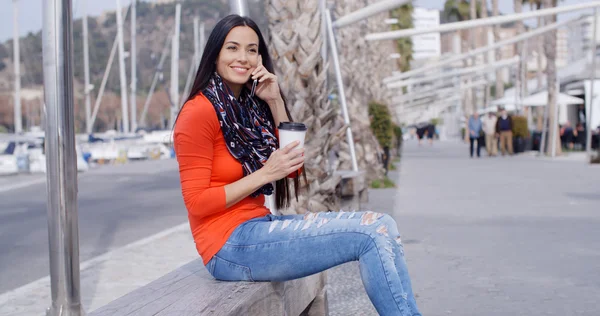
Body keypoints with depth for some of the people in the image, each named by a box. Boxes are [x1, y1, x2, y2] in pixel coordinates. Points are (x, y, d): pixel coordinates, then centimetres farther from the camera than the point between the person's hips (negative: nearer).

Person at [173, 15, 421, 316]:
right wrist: (265, 174, -17)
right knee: (370, 235, -17)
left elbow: (295, 165, 10)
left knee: (383, 225, -8)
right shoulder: (199, 112, -11)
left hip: (259, 225, 8)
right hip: (230, 245, -8)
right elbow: (197, 204, -13)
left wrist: (275, 102, 2)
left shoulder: (250, 106, 12)